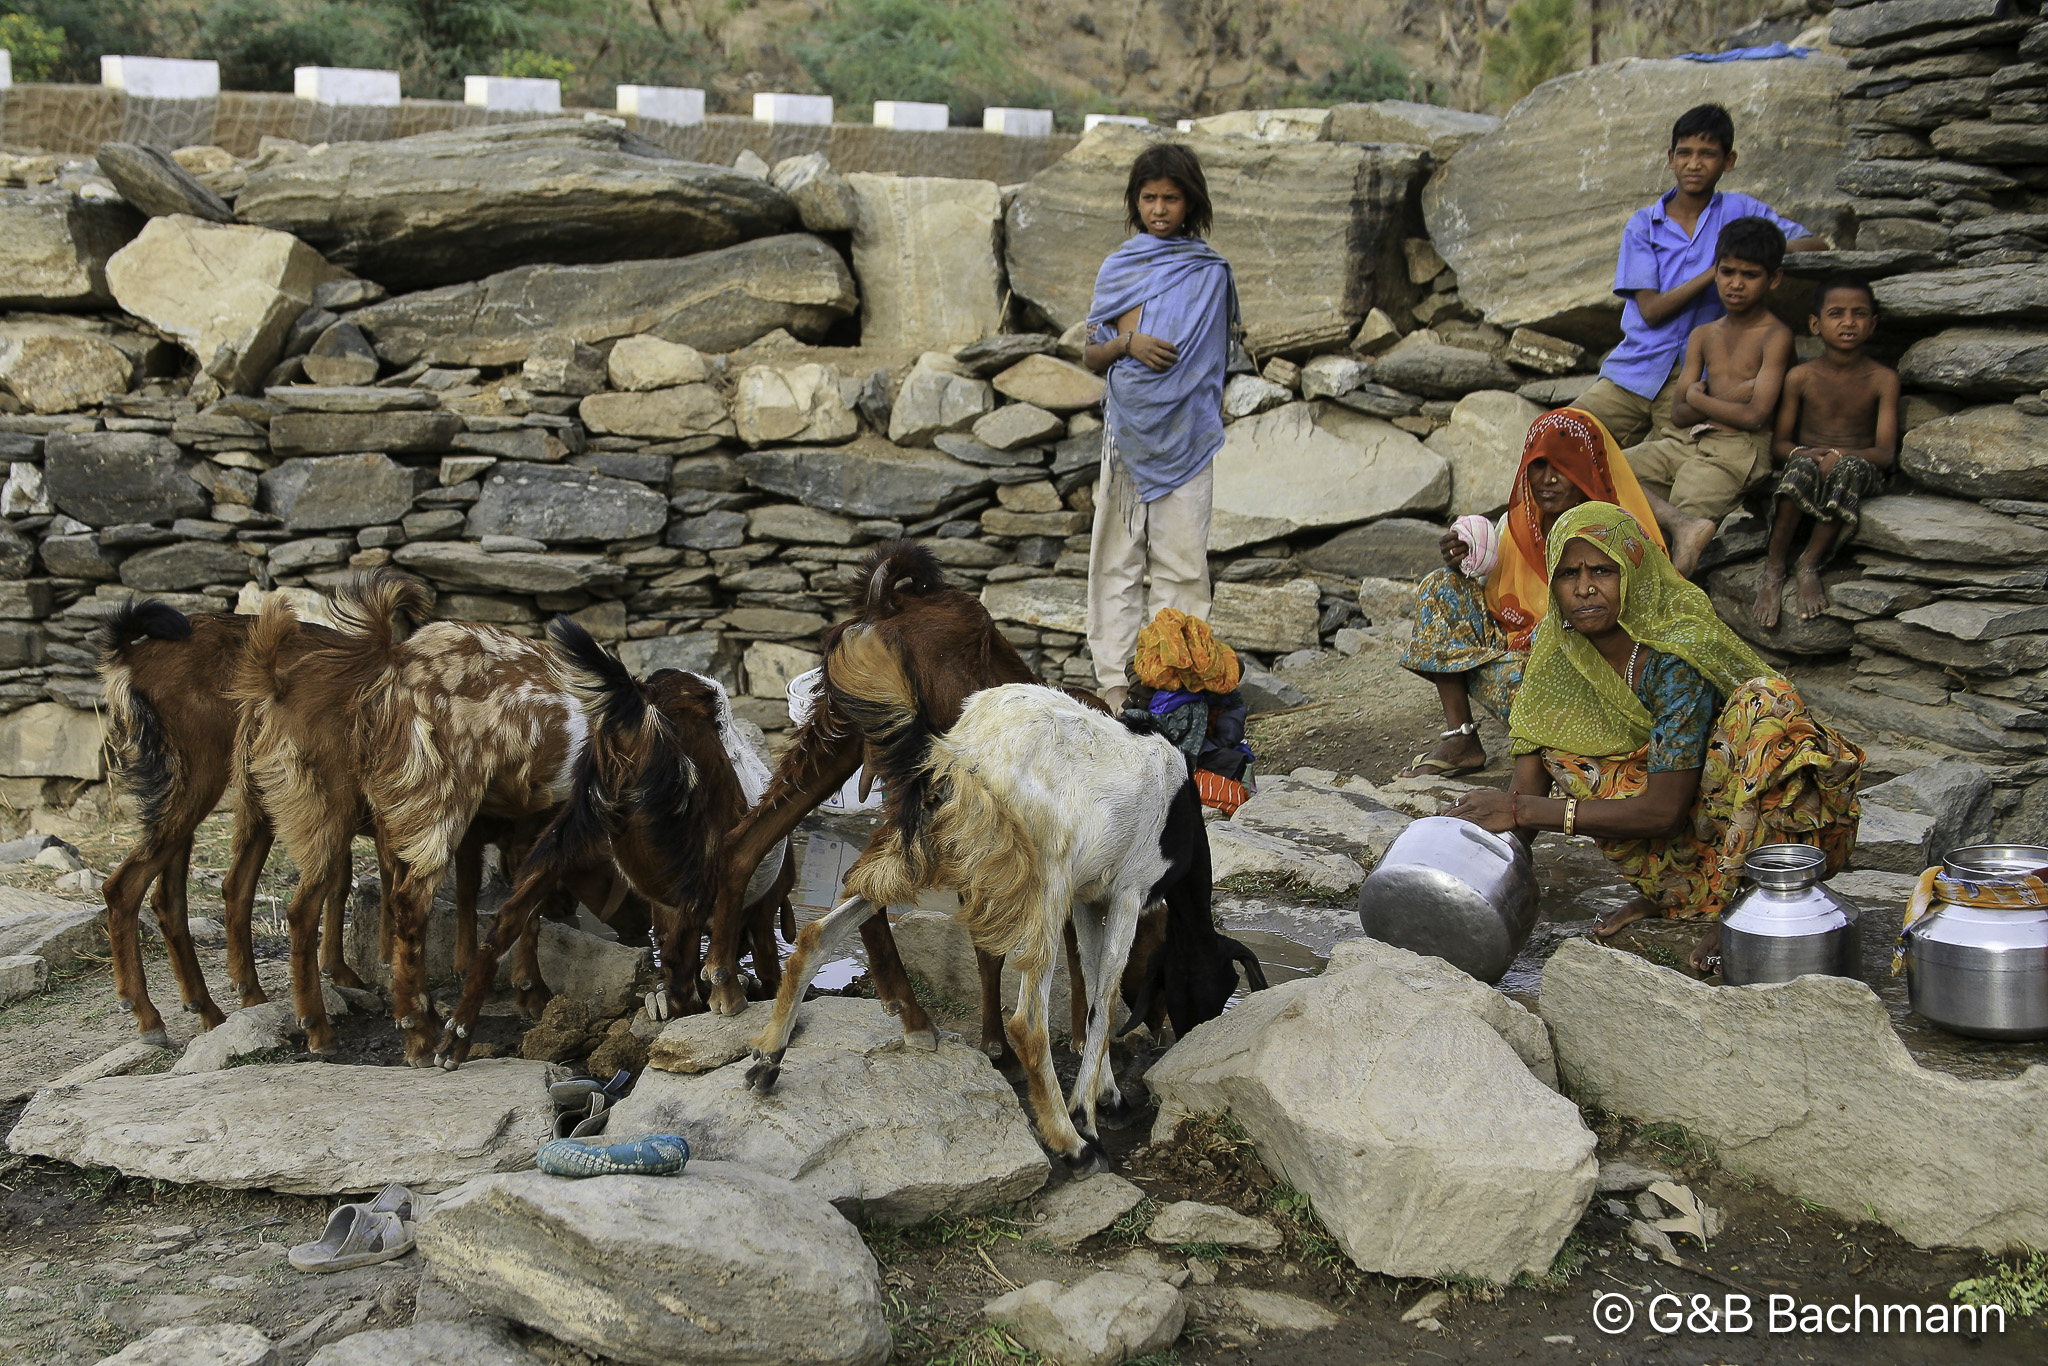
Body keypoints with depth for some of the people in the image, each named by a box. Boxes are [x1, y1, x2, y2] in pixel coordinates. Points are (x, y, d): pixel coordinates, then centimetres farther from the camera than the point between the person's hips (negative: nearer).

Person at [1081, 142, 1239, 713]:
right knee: (1116, 558, 1)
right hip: (1127, 430, 2)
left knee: (1181, 561, -2)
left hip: (1184, 431, -2)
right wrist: (1128, 344, -10)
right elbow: (1091, 355, 10)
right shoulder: (1117, 268, 11)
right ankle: (1116, 685, 6)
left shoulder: (1210, 273, 6)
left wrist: (1212, 426, 2)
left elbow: (1215, 359, 9)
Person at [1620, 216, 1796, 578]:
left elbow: (1754, 416, -15)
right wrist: (1729, 396, -9)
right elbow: (1679, 412, 7)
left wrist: (1699, 398, 0)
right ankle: (1685, 524, -34)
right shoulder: (1703, 336, 16)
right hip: (1687, 441, 7)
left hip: (1738, 451, -7)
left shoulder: (1775, 337, -4)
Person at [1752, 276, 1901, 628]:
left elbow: (1886, 451, -7)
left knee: (1852, 467, -37)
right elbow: (1778, 443, 5)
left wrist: (1840, 455, -27)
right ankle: (1773, 570, -32)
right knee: (1802, 467, -36)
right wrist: (1802, 452, -19)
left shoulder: (1883, 379, 1)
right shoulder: (1801, 377, 4)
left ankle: (1810, 566, -27)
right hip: (1808, 464, 0)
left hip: (1861, 471, 0)